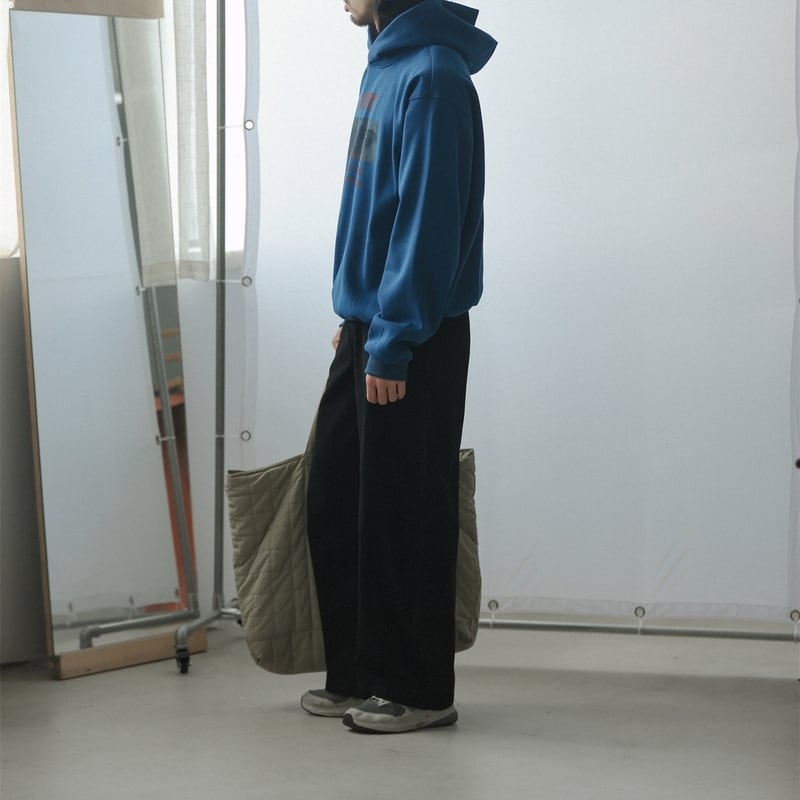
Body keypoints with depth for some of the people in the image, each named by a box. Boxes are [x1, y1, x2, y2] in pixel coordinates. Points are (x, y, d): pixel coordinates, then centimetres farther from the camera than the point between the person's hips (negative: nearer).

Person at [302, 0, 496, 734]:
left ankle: (420, 691, 12)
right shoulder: (386, 63, 13)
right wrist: (357, 321, 19)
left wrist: (393, 343, -20)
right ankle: (357, 675, 24)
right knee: (334, 507, 13)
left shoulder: (432, 74, -16)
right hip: (367, 331, 9)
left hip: (410, 345, -9)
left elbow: (428, 220, -20)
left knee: (403, 520, 0)